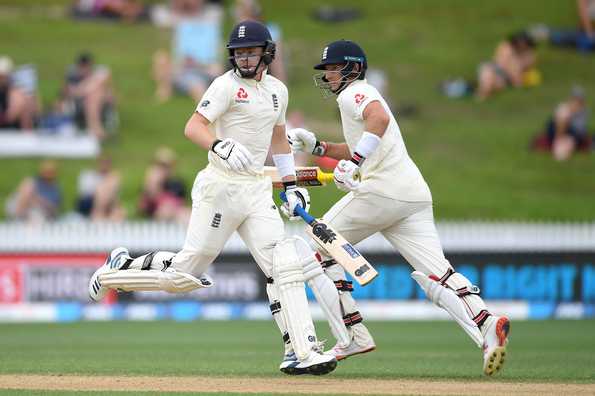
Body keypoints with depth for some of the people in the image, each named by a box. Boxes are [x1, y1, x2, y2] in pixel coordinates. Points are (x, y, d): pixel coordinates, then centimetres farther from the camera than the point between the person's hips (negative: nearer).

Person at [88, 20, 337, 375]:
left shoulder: (277, 90, 14)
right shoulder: (227, 85, -9)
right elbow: (193, 127, -19)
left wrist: (292, 185, 22)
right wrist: (221, 147, -38)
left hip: (258, 189, 6)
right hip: (223, 184, -6)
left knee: (283, 266, -8)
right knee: (186, 272, -3)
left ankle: (301, 352, -12)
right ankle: (120, 269, 21)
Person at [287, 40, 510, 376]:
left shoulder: (353, 93, 1)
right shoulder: (366, 95, 31)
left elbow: (379, 118, -22)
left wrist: (354, 163, -28)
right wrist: (317, 146, 32)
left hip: (381, 191, -9)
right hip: (416, 196, 9)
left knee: (321, 246, 10)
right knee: (435, 274, -5)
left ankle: (355, 334, 5)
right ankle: (485, 323, -31)